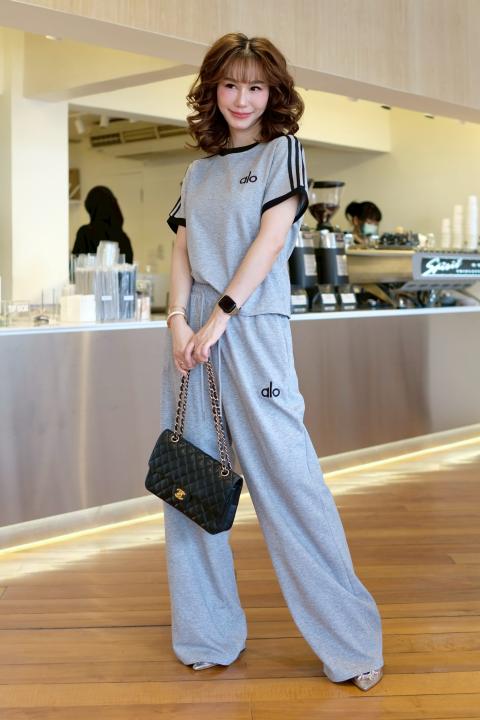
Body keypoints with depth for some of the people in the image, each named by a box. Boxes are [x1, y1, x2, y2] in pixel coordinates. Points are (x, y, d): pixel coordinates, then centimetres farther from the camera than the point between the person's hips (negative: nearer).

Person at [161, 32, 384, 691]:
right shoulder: (198, 172, 18)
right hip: (193, 331, 5)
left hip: (252, 326, -5)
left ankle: (350, 640, 4)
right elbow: (182, 251, 10)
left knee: (287, 474, -7)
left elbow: (272, 237, -6)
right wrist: (178, 321, -8)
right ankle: (207, 634, 18)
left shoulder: (283, 150, 6)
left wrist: (219, 318, -13)